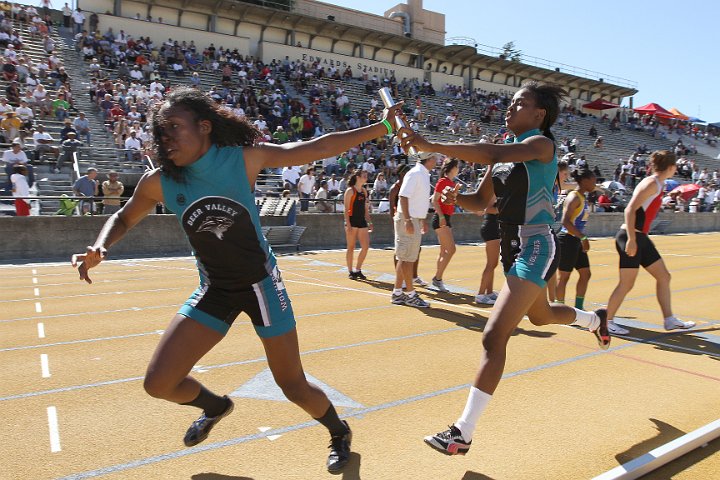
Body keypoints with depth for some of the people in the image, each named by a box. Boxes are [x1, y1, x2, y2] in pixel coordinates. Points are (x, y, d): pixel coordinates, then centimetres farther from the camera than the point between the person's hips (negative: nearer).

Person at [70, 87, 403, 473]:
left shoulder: (244, 158, -15)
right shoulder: (158, 182, -8)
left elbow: (319, 148, -11)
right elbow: (123, 218, 10)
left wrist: (383, 127, -11)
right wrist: (100, 247, -12)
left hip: (260, 284, -3)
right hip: (213, 290, 3)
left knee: (294, 387, 2)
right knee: (158, 384, -2)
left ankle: (339, 433, 36)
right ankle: (214, 406, 33)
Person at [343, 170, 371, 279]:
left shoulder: (364, 191, 13)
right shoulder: (350, 191, -7)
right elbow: (346, 209, -11)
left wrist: (369, 222, 12)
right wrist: (348, 225, -18)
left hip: (362, 222, 7)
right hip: (352, 221, -7)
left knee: (365, 247, 2)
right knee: (351, 247, 2)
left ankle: (358, 270, 15)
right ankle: (350, 271, 12)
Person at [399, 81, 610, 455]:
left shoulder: (541, 143, -13)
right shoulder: (507, 151, 11)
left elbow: (491, 153, -34)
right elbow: (482, 201, 12)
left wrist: (429, 146, -39)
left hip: (535, 249, -10)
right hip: (514, 248, 10)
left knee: (494, 336, -18)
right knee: (540, 316, 32)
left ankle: (463, 433, -13)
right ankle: (595, 319, 64)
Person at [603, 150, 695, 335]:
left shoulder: (657, 184, 15)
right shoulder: (652, 183, -13)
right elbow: (630, 210, -23)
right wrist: (631, 240, -27)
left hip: (641, 238, 10)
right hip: (631, 238, -10)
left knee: (664, 276, 13)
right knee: (627, 284, -6)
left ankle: (669, 320, 22)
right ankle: (607, 321, 5)